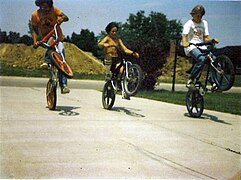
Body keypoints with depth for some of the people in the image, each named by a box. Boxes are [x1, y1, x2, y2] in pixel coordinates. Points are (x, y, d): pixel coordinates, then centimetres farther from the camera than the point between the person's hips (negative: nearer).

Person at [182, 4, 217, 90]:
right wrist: (185, 43, -37)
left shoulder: (204, 23, 17)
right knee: (201, 59, -35)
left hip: (202, 47, 6)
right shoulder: (189, 24, 0)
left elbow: (206, 37, 13)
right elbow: (185, 36, -14)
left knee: (215, 60, -18)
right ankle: (190, 80, -24)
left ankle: (214, 82, -10)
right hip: (191, 47, -5)